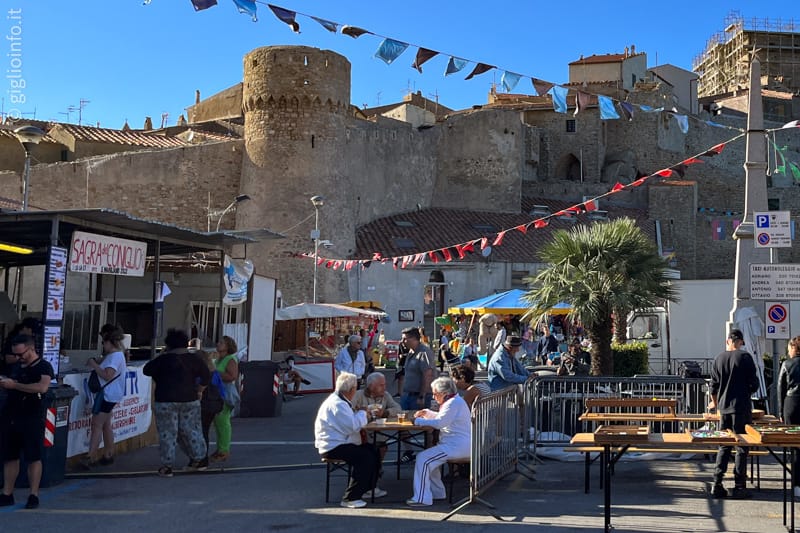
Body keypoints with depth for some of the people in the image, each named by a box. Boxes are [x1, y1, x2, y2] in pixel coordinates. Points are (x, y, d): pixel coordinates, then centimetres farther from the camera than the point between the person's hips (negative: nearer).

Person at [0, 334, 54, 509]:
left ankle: (34, 495, 2)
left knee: (33, 457, -3)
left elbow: (42, 387, -25)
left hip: (32, 419, -7)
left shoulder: (43, 367, -7)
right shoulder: (16, 366, 15)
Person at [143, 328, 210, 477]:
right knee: (191, 430, 14)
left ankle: (167, 466, 6)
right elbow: (206, 377, 5)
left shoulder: (163, 359, -6)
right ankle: (198, 459, 21)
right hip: (190, 400, 3)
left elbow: (146, 370, 4)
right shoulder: (194, 359, 3)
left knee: (167, 433, 3)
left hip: (165, 402, -3)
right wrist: (198, 390, 15)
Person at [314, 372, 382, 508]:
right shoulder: (337, 404, -22)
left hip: (339, 443, 11)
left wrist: (360, 415, 1)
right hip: (332, 447, -11)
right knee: (365, 457, -24)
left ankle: (368, 488, 24)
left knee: (373, 450, 10)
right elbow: (354, 426, -26)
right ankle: (350, 498, -18)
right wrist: (362, 413, -9)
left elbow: (350, 421, 20)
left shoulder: (340, 401, 14)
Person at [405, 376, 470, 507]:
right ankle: (437, 492, 22)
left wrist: (419, 421, -12)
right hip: (456, 444, 12)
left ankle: (422, 498, -13)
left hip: (456, 446, -12)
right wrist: (427, 413, 19)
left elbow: (440, 422, -23)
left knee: (423, 459, -15)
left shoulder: (454, 403, -16)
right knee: (429, 459, 19)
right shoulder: (454, 401, 19)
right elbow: (442, 417, 33)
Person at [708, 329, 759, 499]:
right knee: (742, 447, 2)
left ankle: (717, 485, 8)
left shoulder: (719, 359, 5)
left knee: (724, 446, 11)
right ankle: (739, 486, 3)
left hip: (724, 408, 4)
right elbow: (754, 384, -7)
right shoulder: (745, 357, -8)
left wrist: (715, 402, 28)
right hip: (742, 407, -4)